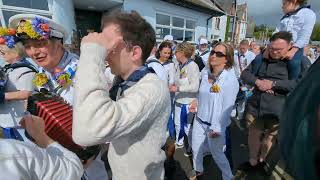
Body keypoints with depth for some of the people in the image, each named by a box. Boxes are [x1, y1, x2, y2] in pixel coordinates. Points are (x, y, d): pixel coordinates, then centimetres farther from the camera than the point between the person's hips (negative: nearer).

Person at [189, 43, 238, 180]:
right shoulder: (205, 72, -2)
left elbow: (227, 107, -18)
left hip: (215, 124, -5)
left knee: (217, 153, 14)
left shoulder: (230, 79, -19)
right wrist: (196, 102, -1)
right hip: (199, 119, 6)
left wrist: (217, 128, -16)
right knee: (196, 149, 20)